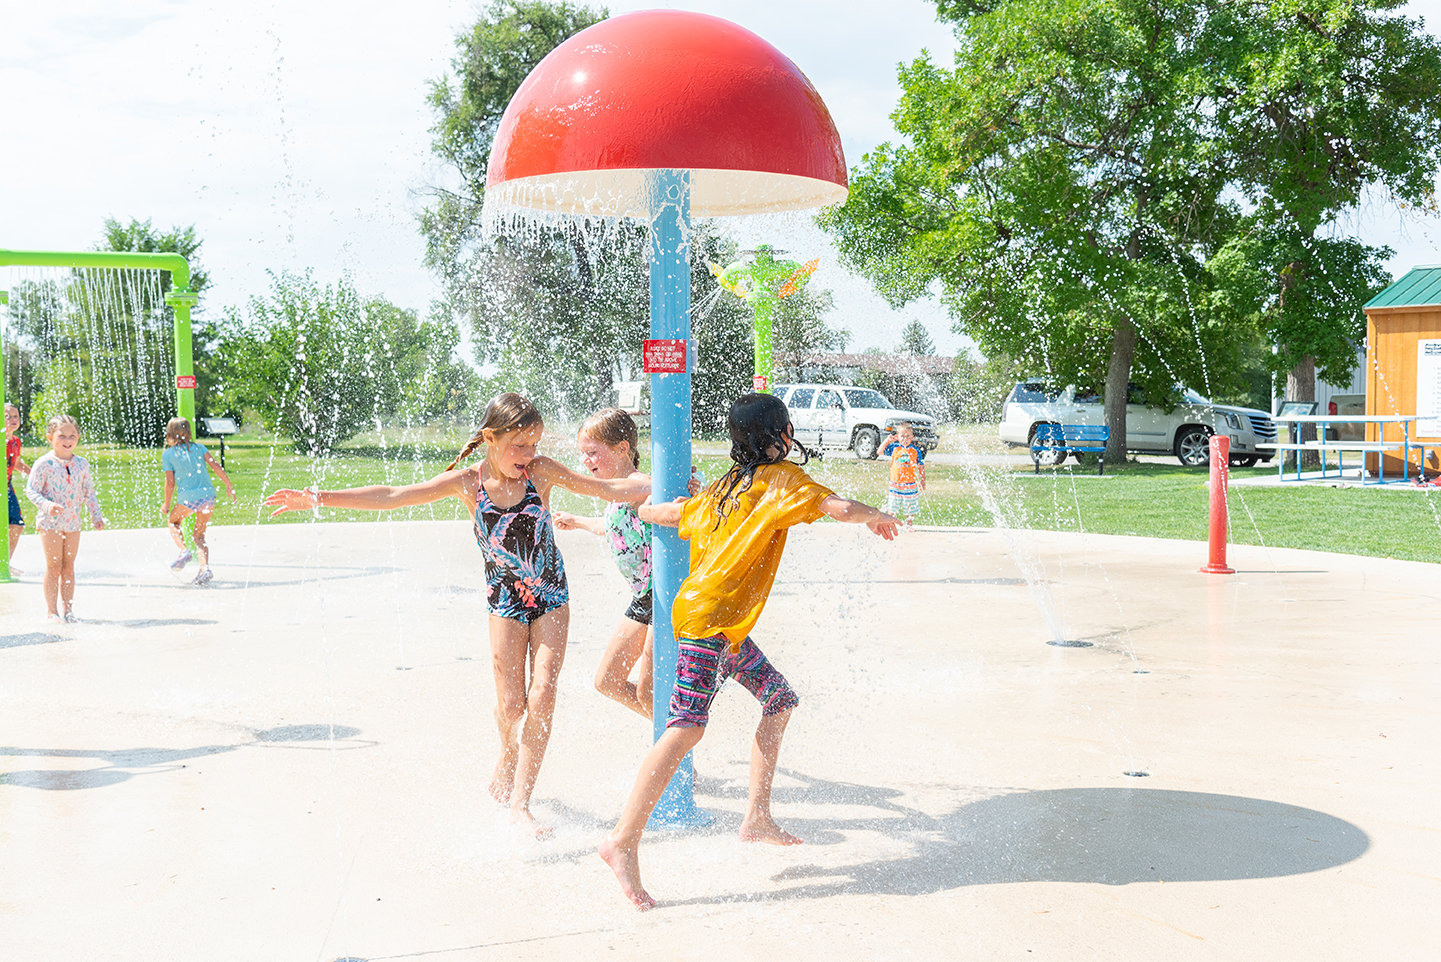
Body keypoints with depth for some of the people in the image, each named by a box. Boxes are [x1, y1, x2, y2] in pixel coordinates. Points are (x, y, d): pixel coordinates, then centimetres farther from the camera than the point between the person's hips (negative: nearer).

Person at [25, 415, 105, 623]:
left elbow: (89, 492, 13)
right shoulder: (44, 463, -9)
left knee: (68, 566, 9)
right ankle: (52, 611, 6)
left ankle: (67, 609, 16)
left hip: (73, 522, 4)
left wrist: (96, 515, 8)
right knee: (54, 566, -1)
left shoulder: (82, 464, 5)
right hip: (50, 522, -4)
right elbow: (31, 490, -8)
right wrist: (46, 505, -24)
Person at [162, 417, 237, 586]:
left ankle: (183, 550, 0)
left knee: (173, 521, 26)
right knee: (199, 535, 15)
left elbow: (170, 483, 2)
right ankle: (205, 567, -6)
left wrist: (167, 505, 13)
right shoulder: (198, 447, 12)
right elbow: (215, 467, 3)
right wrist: (229, 485, 10)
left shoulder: (168, 455, 4)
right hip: (207, 494, 3)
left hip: (187, 497, -3)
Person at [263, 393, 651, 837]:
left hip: (551, 596, 0)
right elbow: (391, 496, -9)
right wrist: (319, 497, -11)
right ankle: (507, 764, 31)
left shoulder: (541, 470, -7)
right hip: (505, 600, 0)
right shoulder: (467, 482, -9)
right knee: (511, 705, -2)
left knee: (541, 697, -11)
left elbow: (605, 488, -1)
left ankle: (519, 801, -2)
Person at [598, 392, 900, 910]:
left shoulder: (723, 487, 18)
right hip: (710, 618, -10)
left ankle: (757, 816, 21)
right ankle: (624, 840, -22)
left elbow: (667, 513, 26)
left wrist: (641, 511, 48)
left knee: (780, 700, 19)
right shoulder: (781, 477, -4)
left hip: (728, 627, 10)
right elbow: (841, 507, -14)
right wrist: (879, 517, 7)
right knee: (687, 726, -17)